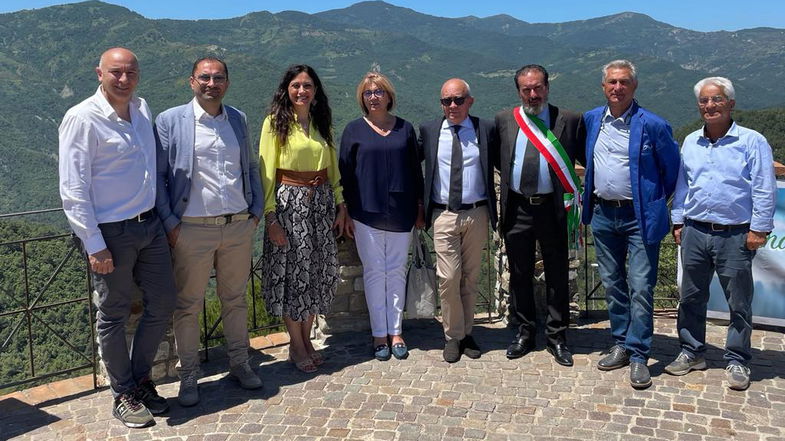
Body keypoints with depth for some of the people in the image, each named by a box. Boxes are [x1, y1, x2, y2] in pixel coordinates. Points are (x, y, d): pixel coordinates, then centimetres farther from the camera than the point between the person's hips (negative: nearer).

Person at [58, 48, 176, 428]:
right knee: (113, 315, 7)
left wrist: (163, 214, 19)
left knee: (163, 304, 12)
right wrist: (94, 246, -17)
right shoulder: (82, 118, -13)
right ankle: (123, 395, 24)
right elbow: (72, 189, -15)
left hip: (150, 224, 7)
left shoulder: (141, 108, 8)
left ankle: (140, 379, 32)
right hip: (112, 232, -7)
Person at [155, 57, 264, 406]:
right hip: (192, 230, -3)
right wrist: (169, 223, -10)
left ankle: (239, 363, 31)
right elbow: (157, 176, -4)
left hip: (239, 226, 4)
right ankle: (189, 375, 22)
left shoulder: (238, 119, 10)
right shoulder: (170, 121, -3)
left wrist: (256, 210, 8)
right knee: (188, 306, 7)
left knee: (235, 299, 15)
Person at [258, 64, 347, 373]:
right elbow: (266, 172, -8)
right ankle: (296, 346, 16)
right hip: (289, 202, -5)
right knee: (292, 271, 1)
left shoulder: (321, 123, 11)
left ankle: (306, 339, 25)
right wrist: (270, 217, -14)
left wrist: (340, 206, 9)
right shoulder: (276, 122, -4)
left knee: (318, 272, 9)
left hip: (321, 201, 5)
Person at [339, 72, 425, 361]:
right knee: (374, 272, 3)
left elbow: (415, 170, 10)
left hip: (400, 212, 2)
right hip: (367, 213, -1)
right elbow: (345, 173, 2)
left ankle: (395, 331, 17)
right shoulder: (354, 130, 2)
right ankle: (379, 334, 13)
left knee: (397, 271, 7)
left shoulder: (405, 129, 7)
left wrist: (419, 207, 8)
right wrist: (347, 213, -1)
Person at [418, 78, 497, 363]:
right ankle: (453, 336, 13)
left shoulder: (486, 130, 2)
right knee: (449, 277, -4)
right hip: (444, 215, 0)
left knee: (470, 278, 11)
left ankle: (466, 333, 25)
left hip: (477, 214, 1)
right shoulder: (429, 131, 3)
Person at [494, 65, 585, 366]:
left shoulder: (569, 120, 0)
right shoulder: (504, 120, 6)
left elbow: (587, 157, 6)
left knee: (557, 275, 7)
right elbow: (496, 158, 19)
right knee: (520, 274, 12)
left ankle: (556, 336, 22)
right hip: (517, 208, 2)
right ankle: (525, 332, 28)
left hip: (553, 208, -2)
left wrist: (574, 190, -2)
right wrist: (510, 177, 9)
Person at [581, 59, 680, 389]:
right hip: (602, 214, 5)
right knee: (612, 284, 13)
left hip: (639, 217, -5)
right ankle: (620, 344, 26)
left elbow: (672, 168, 0)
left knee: (640, 288, -4)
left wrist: (656, 201, 6)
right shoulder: (591, 120, 5)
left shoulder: (652, 125, -9)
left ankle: (638, 356, 6)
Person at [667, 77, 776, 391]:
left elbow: (765, 190, -5)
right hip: (695, 233, 4)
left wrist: (758, 229, -9)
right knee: (691, 298, 12)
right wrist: (678, 222, 11)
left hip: (735, 236, -4)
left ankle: (737, 361, 20)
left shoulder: (752, 142, -4)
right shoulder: (690, 142, 10)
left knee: (739, 304, 6)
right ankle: (691, 353, 26)